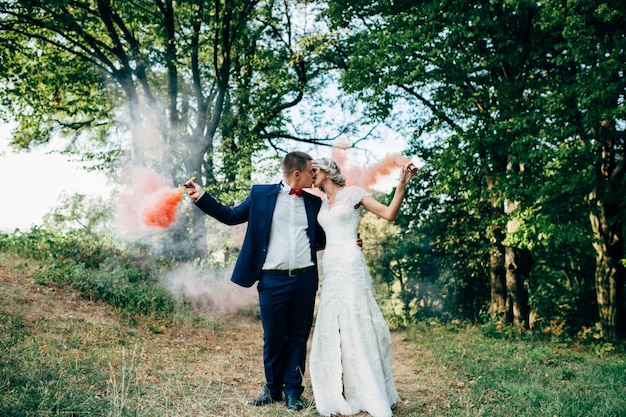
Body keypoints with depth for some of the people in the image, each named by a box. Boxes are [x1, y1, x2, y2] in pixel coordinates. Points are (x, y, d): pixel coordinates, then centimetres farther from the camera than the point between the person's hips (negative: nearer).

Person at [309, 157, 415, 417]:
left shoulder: (353, 194, 0)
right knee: (333, 329, 6)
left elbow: (389, 214, -8)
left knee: (356, 326, -6)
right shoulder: (322, 203, 17)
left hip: (349, 265, -7)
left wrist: (402, 184, -18)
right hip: (329, 268, 7)